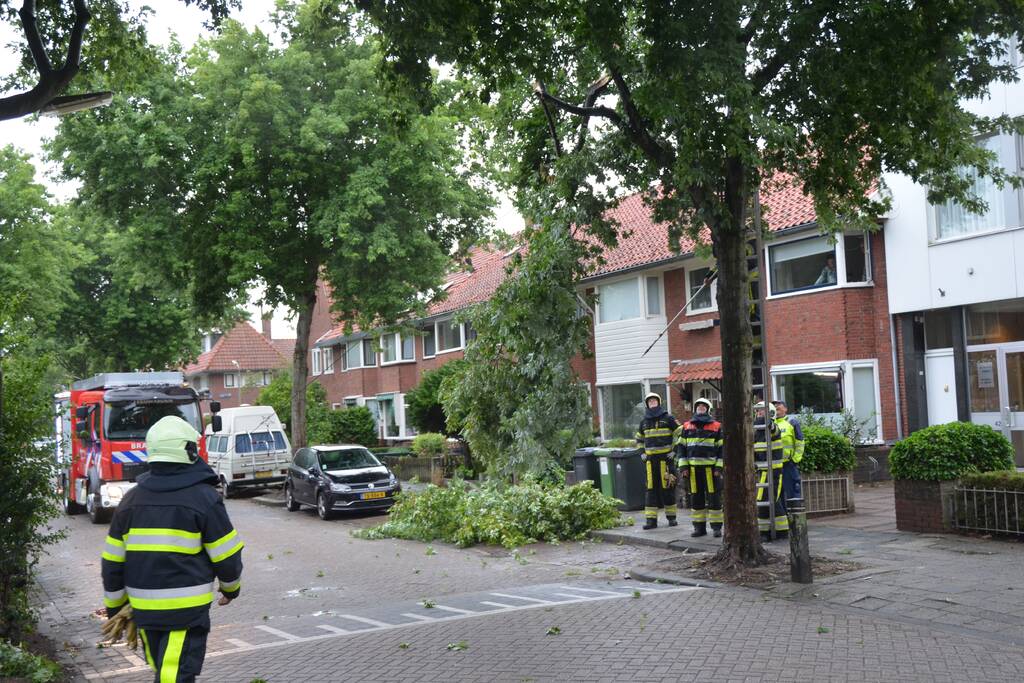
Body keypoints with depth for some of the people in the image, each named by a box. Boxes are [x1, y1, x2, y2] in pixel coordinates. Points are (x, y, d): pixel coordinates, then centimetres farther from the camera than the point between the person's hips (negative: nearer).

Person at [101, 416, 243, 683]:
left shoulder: (131, 500, 6)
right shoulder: (203, 496, -9)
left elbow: (112, 561, 10)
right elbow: (227, 555, -4)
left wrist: (114, 606, 22)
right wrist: (231, 588, 16)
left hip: (143, 609, 6)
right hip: (188, 609, -5)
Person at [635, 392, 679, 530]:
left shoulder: (668, 418, 0)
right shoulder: (644, 421, 13)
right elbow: (639, 439, 28)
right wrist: (642, 453, 15)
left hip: (666, 458, -4)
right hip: (651, 460, 4)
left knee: (668, 488, 1)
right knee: (651, 489, 1)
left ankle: (672, 517, 11)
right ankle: (651, 520, 1)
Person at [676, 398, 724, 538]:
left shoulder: (716, 427, 4)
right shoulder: (686, 427, 11)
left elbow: (722, 448, 2)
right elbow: (681, 447, 11)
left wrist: (719, 468, -7)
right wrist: (683, 467, 2)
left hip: (711, 468, -3)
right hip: (693, 468, 3)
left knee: (714, 498, -1)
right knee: (696, 498, 6)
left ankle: (716, 527, 5)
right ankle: (699, 527, 14)